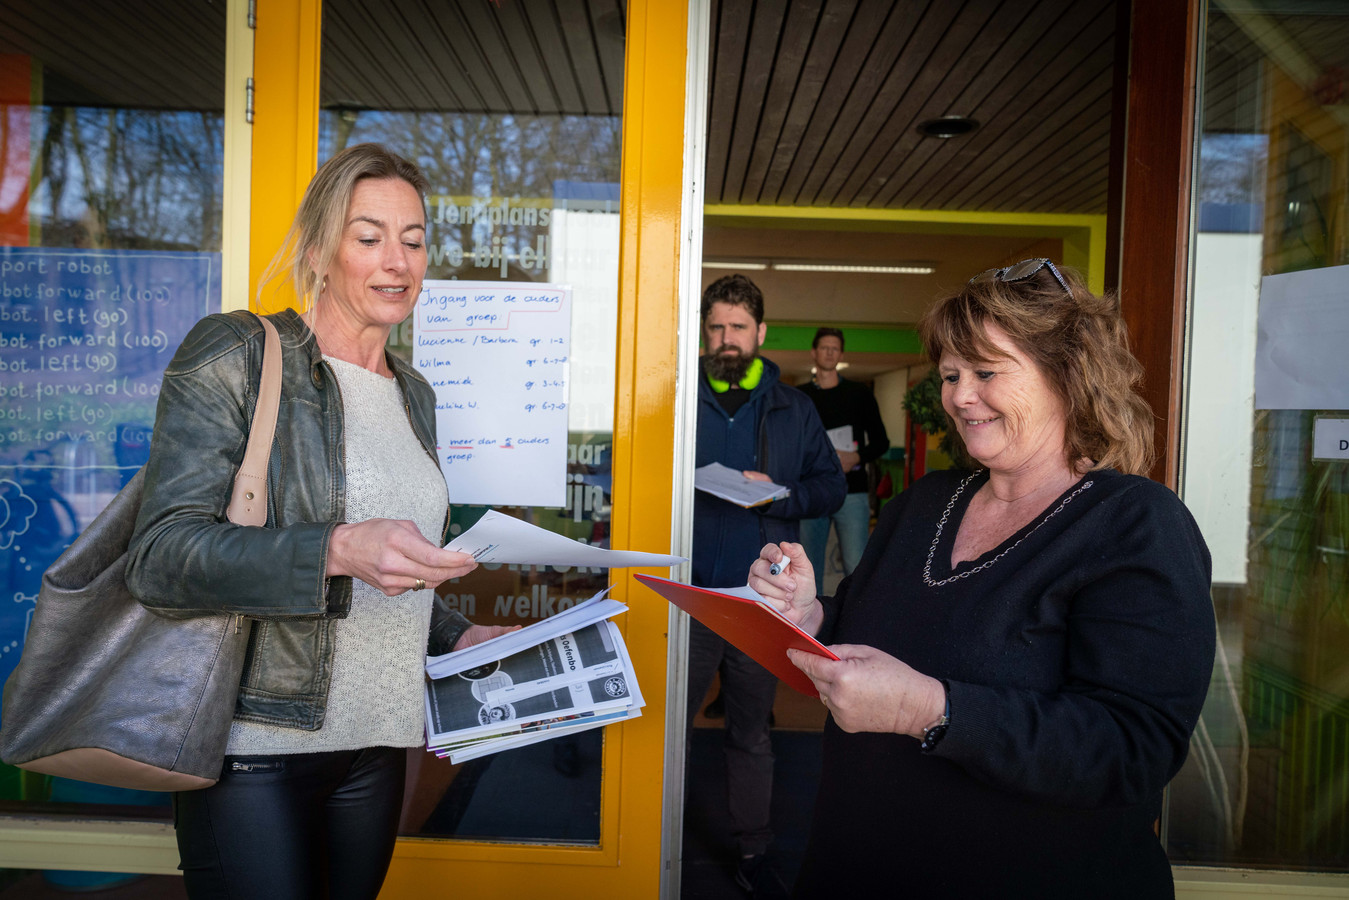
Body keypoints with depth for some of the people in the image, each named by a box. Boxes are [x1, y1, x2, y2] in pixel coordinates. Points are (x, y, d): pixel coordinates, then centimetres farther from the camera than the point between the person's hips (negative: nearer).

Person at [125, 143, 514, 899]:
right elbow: (160, 555, -16)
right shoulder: (236, 355, -6)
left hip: (375, 745, 6)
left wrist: (459, 636, 7)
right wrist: (338, 550, -29)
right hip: (257, 747, -5)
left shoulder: (413, 394, 13)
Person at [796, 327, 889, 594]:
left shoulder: (859, 393, 8)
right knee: (809, 565, 5)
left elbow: (881, 441, 8)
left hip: (852, 492, -1)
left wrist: (856, 457, -11)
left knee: (856, 567, -7)